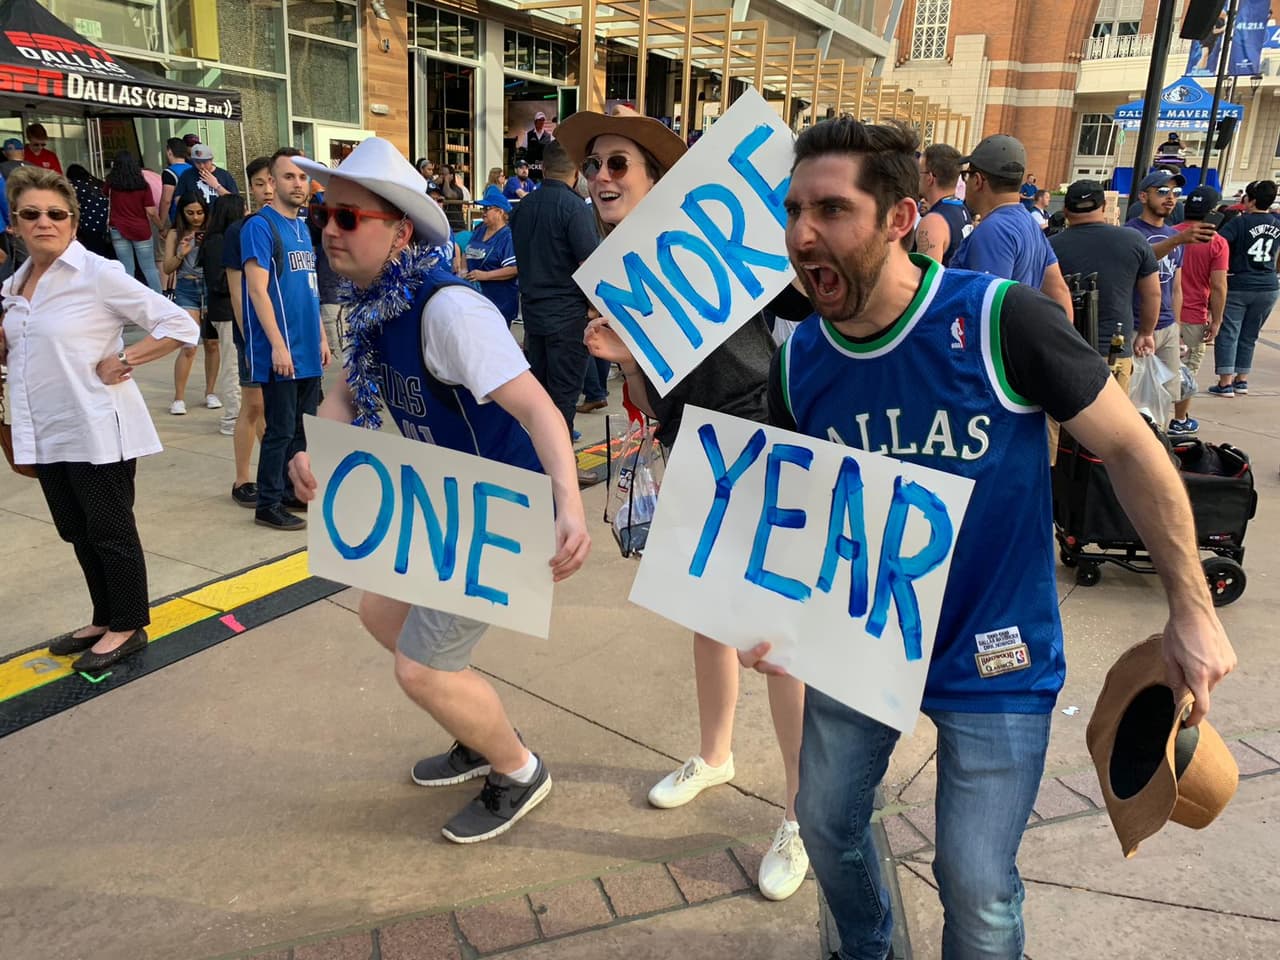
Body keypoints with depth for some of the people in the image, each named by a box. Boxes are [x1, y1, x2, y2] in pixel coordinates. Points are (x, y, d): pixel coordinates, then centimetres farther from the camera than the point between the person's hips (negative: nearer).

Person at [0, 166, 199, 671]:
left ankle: (128, 627, 20)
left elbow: (180, 326, -14)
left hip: (96, 431, -7)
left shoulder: (98, 274, -12)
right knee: (78, 534, 17)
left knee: (110, 532, 4)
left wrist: (121, 362, -17)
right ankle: (104, 620, 32)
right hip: (46, 433, 7)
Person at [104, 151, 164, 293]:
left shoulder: (112, 184, 0)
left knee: (127, 270, 4)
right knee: (149, 269, 4)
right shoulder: (143, 185, -5)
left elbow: (104, 193, 24)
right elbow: (151, 212, -8)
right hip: (141, 230, -1)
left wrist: (112, 171, 30)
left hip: (118, 230, 1)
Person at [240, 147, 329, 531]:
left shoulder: (303, 228, 14)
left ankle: (294, 491, 26)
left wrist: (321, 337, 15)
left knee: (304, 427, 13)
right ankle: (268, 504, 9)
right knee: (280, 430, -2)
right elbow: (258, 290, -16)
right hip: (281, 351, -7)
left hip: (308, 350, 8)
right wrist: (278, 345, -20)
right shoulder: (260, 226, -9)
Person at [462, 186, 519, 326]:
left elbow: (514, 269, -22)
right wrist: (463, 270, 6)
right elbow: (467, 253, 26)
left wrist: (485, 275, -23)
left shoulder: (508, 237, -13)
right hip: (476, 298, 8)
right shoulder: (479, 231, 12)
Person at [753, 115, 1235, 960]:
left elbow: (1130, 448, -12)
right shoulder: (798, 362, -8)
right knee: (827, 825, 20)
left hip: (994, 662, -4)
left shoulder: (1003, 321, -22)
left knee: (977, 890, 7)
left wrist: (1191, 608, -9)